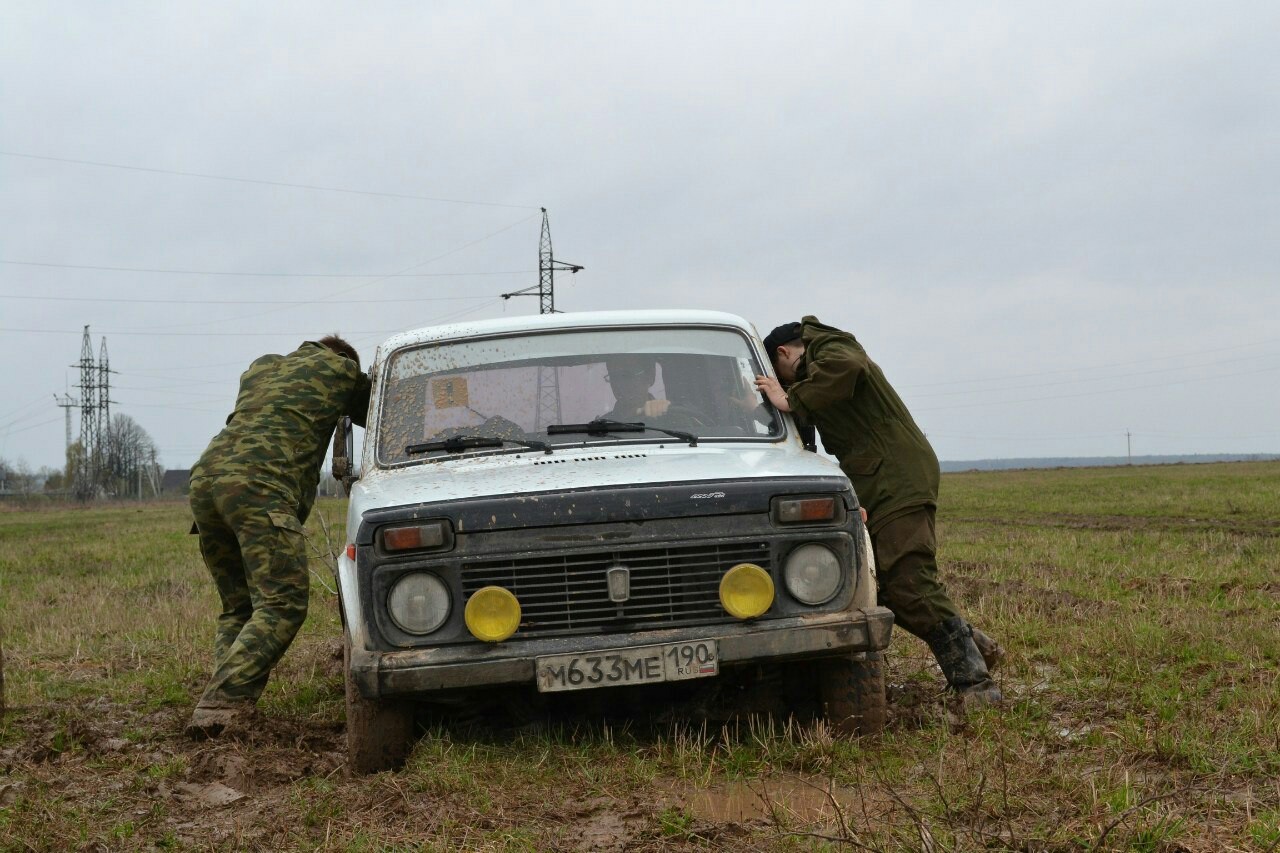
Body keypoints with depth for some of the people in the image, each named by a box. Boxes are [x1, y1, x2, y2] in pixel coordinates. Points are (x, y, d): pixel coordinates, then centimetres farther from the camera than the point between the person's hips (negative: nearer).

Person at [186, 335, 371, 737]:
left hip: (204, 478, 7)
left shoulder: (259, 367, 34)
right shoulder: (339, 368, 20)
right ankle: (218, 705, -27)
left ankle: (225, 704, -4)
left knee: (238, 607, 13)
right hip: (259, 484, -7)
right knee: (282, 605, -12)